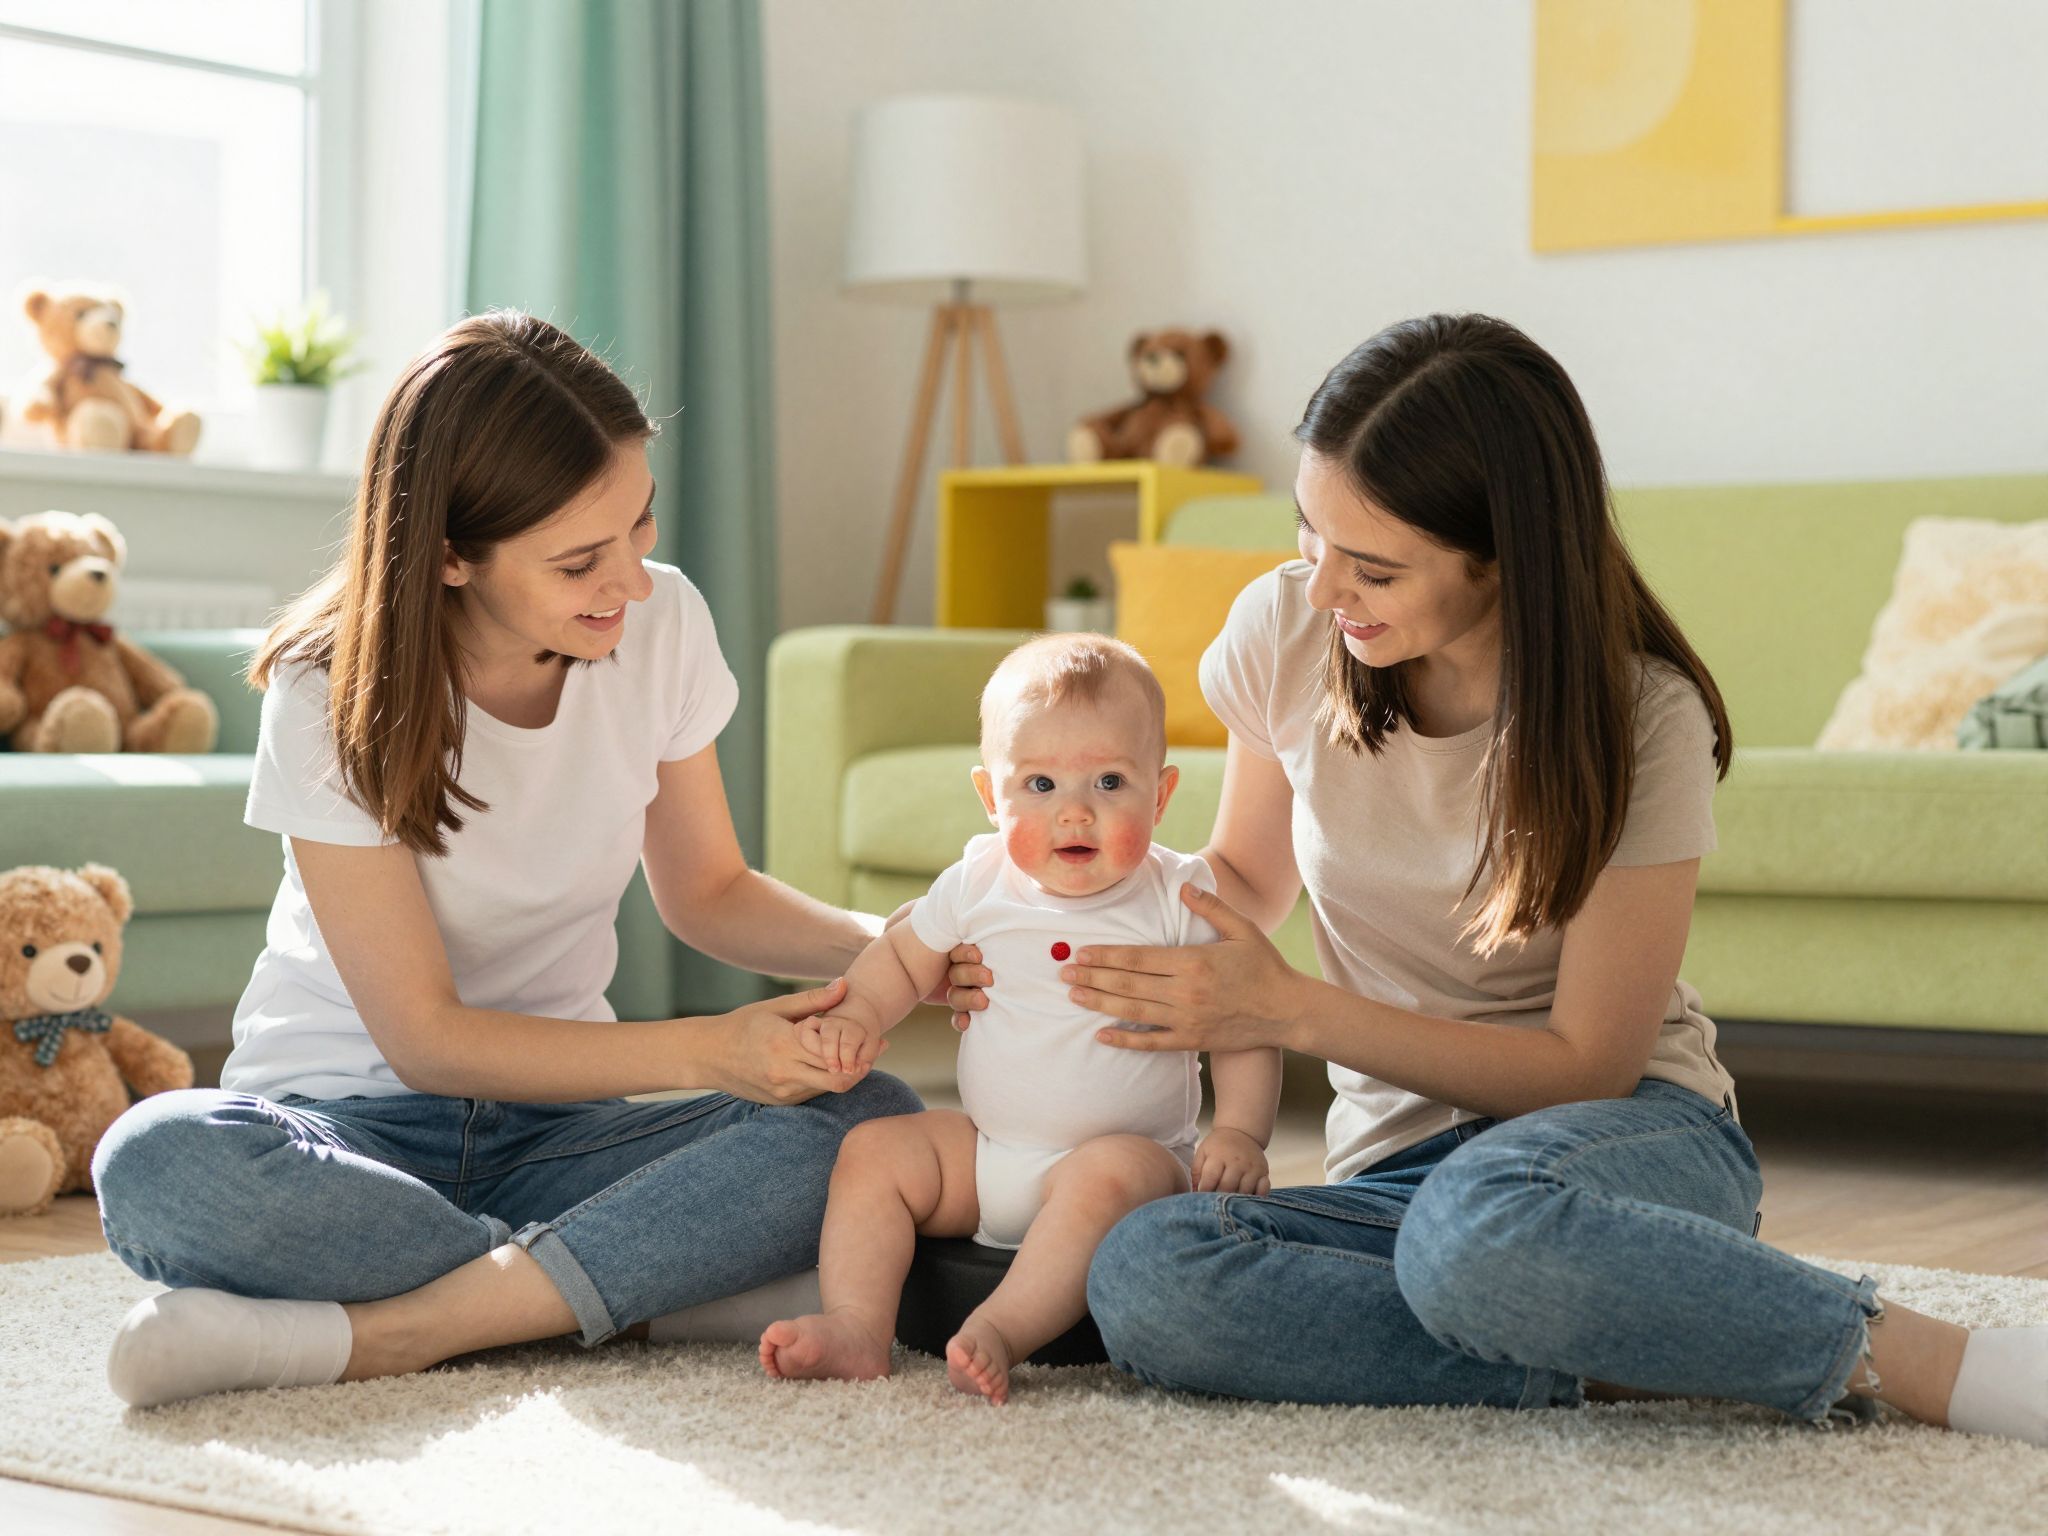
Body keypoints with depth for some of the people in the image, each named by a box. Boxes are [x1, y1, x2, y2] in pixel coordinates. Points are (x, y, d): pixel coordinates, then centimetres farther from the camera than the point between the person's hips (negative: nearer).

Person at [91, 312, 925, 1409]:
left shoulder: (663, 625, -6)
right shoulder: (336, 698, -17)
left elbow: (706, 892, 8)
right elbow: (427, 1038, -16)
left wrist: (889, 948, -11)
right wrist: (708, 1051, -25)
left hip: (554, 1122, 4)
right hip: (355, 1120, -3)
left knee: (874, 1126, -25)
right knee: (157, 1166, -37)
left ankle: (360, 1336, -29)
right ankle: (644, 1283, -24)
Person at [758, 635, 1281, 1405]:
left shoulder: (1180, 900, -7)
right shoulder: (979, 886, 2)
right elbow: (902, 958, 17)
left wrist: (1239, 1131, -20)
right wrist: (854, 1015, -4)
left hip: (1128, 1150, -5)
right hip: (985, 1152, 5)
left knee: (1109, 1176, -35)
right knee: (872, 1150, -10)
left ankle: (1000, 1330, -42)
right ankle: (855, 1327, -20)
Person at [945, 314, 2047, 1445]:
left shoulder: (1638, 717, -14)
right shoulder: (1284, 634, -3)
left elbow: (1590, 1064, -12)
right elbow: (1246, 882, 16)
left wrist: (1291, 1011, -20)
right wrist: (1070, 949, -4)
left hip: (1635, 1140, -4)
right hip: (1399, 1162, 5)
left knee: (1479, 1227, -43)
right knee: (1141, 1277, -31)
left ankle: (1886, 1354, -24)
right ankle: (1630, 1351, -24)